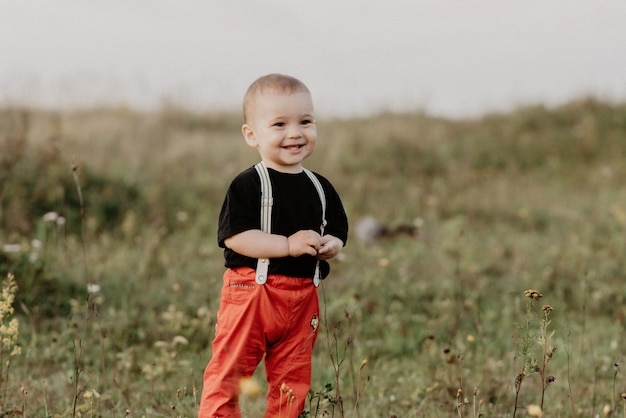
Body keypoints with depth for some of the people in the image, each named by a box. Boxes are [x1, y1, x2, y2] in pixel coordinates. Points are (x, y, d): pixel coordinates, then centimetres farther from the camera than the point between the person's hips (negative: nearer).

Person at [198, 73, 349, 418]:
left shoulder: (321, 189, 8)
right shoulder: (247, 185, -9)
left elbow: (339, 234, 15)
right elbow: (234, 236, -18)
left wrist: (330, 246, -10)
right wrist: (289, 245, -23)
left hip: (302, 297, 5)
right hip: (250, 293, -5)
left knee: (292, 381, 12)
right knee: (229, 371, -3)